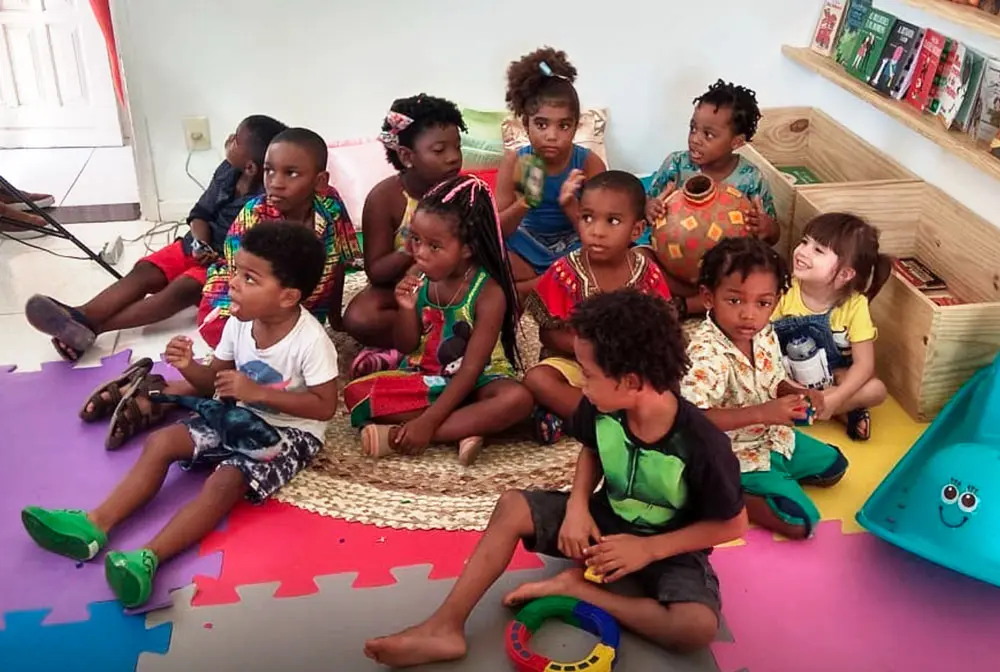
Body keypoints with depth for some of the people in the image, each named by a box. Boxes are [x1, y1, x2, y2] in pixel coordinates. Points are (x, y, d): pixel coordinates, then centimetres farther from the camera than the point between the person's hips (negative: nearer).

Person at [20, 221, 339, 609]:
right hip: (241, 417, 7)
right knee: (162, 442, -7)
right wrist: (190, 368, -19)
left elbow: (325, 406, -24)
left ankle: (149, 557, -36)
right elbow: (215, 381, 6)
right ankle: (94, 525, -11)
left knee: (226, 480, -29)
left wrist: (257, 392, -29)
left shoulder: (311, 341, -24)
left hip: (290, 431, -7)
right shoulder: (239, 322, -4)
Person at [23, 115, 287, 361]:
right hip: (201, 247, 8)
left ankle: (92, 327, -40)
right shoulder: (227, 171, -1)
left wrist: (220, 259, -25)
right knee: (143, 271, -15)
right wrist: (200, 245, -11)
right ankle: (81, 315, -37)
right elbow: (201, 213, 7)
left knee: (180, 289, -30)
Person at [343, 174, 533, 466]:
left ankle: (398, 435, -33)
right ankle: (462, 430, -26)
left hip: (476, 383, -4)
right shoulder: (417, 277, -8)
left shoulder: (489, 293, -20)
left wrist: (427, 422, -29)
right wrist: (407, 308, -22)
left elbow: (470, 370, -22)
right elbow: (406, 347, -1)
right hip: (423, 378, 4)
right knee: (356, 392, -18)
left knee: (518, 399, -35)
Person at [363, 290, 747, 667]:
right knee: (512, 506, -12)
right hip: (605, 521, 5)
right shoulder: (602, 408, -16)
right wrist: (577, 504, -12)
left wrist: (648, 549, -21)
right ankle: (444, 628, -13)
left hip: (668, 548, -4)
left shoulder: (703, 445, -30)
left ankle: (576, 588, -16)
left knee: (697, 628, -32)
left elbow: (732, 525, -17)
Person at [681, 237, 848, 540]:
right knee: (800, 522, -13)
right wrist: (760, 413, -41)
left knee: (833, 466, 22)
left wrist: (797, 393, -13)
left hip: (773, 437, 8)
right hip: (736, 455, -8)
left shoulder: (766, 335, -7)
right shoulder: (704, 353, -32)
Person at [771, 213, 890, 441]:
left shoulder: (854, 305, -20)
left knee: (876, 389, -25)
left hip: (833, 375, -1)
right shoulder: (785, 291, -19)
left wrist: (834, 399, -30)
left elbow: (864, 363, -19)